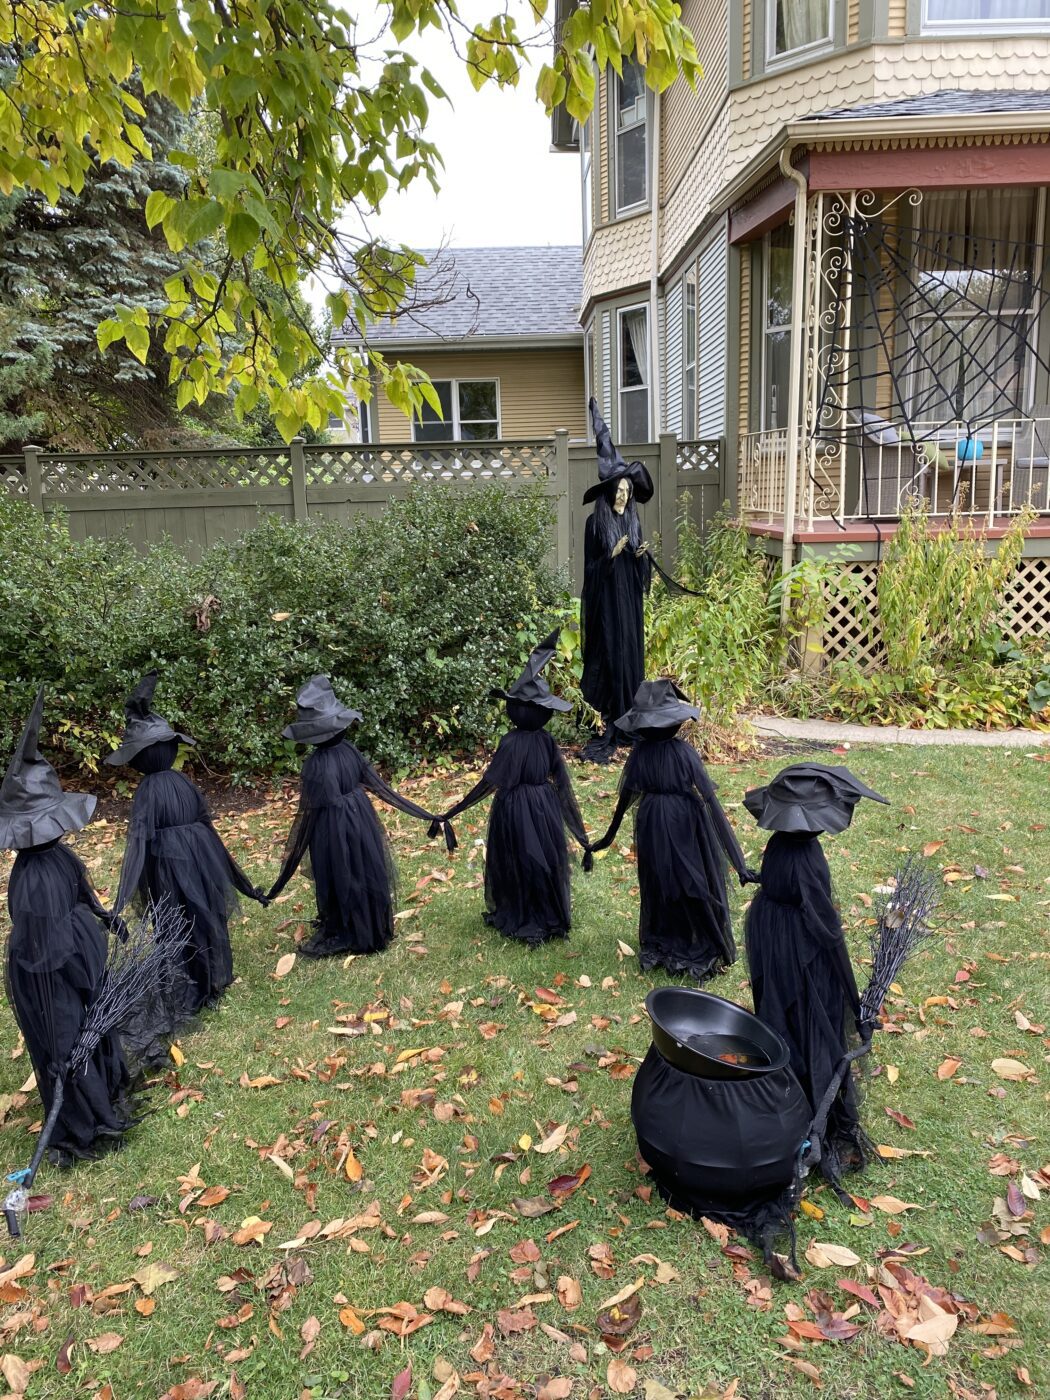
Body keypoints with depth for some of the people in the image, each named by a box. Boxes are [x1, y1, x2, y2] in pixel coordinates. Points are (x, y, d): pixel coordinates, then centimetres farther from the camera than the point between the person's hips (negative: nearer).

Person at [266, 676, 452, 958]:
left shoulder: (316, 765, -26)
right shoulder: (349, 749, -7)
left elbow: (310, 812, -19)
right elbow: (379, 785, -2)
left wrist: (294, 852, -7)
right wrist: (426, 815, 5)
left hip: (333, 830, -7)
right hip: (360, 820, 7)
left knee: (339, 880, 10)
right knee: (364, 873, 20)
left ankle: (340, 937, 26)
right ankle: (371, 929, 38)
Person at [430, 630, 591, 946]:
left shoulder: (511, 742, -20)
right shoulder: (546, 740, -3)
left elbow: (489, 783, -20)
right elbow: (562, 782, 2)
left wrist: (452, 812, -15)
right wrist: (580, 834, 11)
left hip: (515, 810, -5)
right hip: (545, 807, 5)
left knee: (518, 863, 10)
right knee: (547, 860, 18)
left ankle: (523, 923, 23)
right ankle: (553, 919, 31)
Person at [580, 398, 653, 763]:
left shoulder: (633, 521, 10)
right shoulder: (595, 522, -7)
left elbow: (638, 567, 15)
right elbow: (591, 567, -9)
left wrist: (641, 556, -6)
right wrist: (613, 555, -23)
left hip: (630, 600, 6)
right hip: (605, 601, -6)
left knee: (631, 655, 8)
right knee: (607, 657, -6)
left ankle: (628, 720, 18)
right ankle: (604, 728, 1)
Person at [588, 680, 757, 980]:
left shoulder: (640, 752, -9)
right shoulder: (683, 752, -20)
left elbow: (625, 797, 2)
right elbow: (711, 802, -22)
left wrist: (609, 836, 20)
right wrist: (739, 863, -21)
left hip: (651, 827, 4)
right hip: (685, 826, -4)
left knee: (657, 888, 21)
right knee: (695, 887, 12)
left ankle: (657, 950, 34)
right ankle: (700, 954, 22)